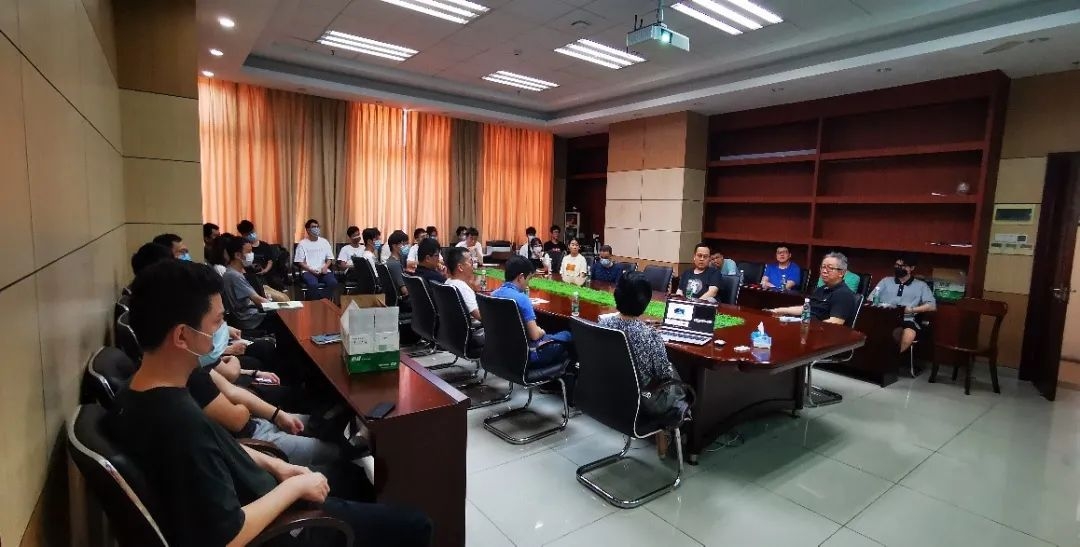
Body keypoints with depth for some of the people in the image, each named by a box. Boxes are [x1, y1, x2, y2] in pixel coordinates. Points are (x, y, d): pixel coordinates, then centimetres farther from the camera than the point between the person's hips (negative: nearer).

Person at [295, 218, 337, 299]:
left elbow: (330, 258, 13)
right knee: (313, 284, -35)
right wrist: (311, 270, -13)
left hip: (323, 271, 3)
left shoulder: (324, 242, 13)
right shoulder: (302, 243, 4)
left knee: (333, 282, -28)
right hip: (308, 271, -2)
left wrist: (325, 267, -7)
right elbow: (300, 262, 1)